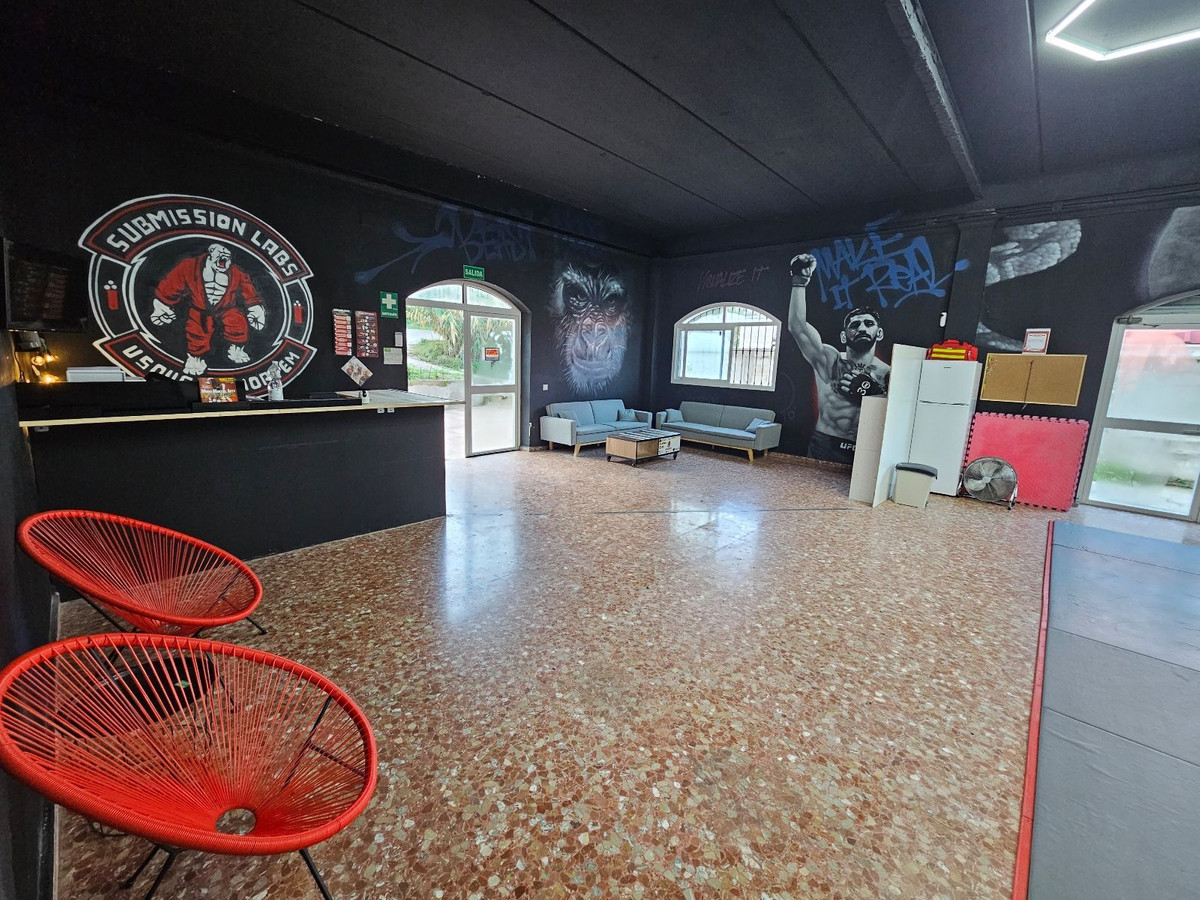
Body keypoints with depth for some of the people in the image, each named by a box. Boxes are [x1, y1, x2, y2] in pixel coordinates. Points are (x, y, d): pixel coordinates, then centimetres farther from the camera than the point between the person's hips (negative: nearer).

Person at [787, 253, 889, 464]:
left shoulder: (888, 375, 7)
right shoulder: (829, 359, 3)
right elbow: (797, 326, -9)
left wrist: (871, 396, -11)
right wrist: (799, 281, -14)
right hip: (823, 449, -1)